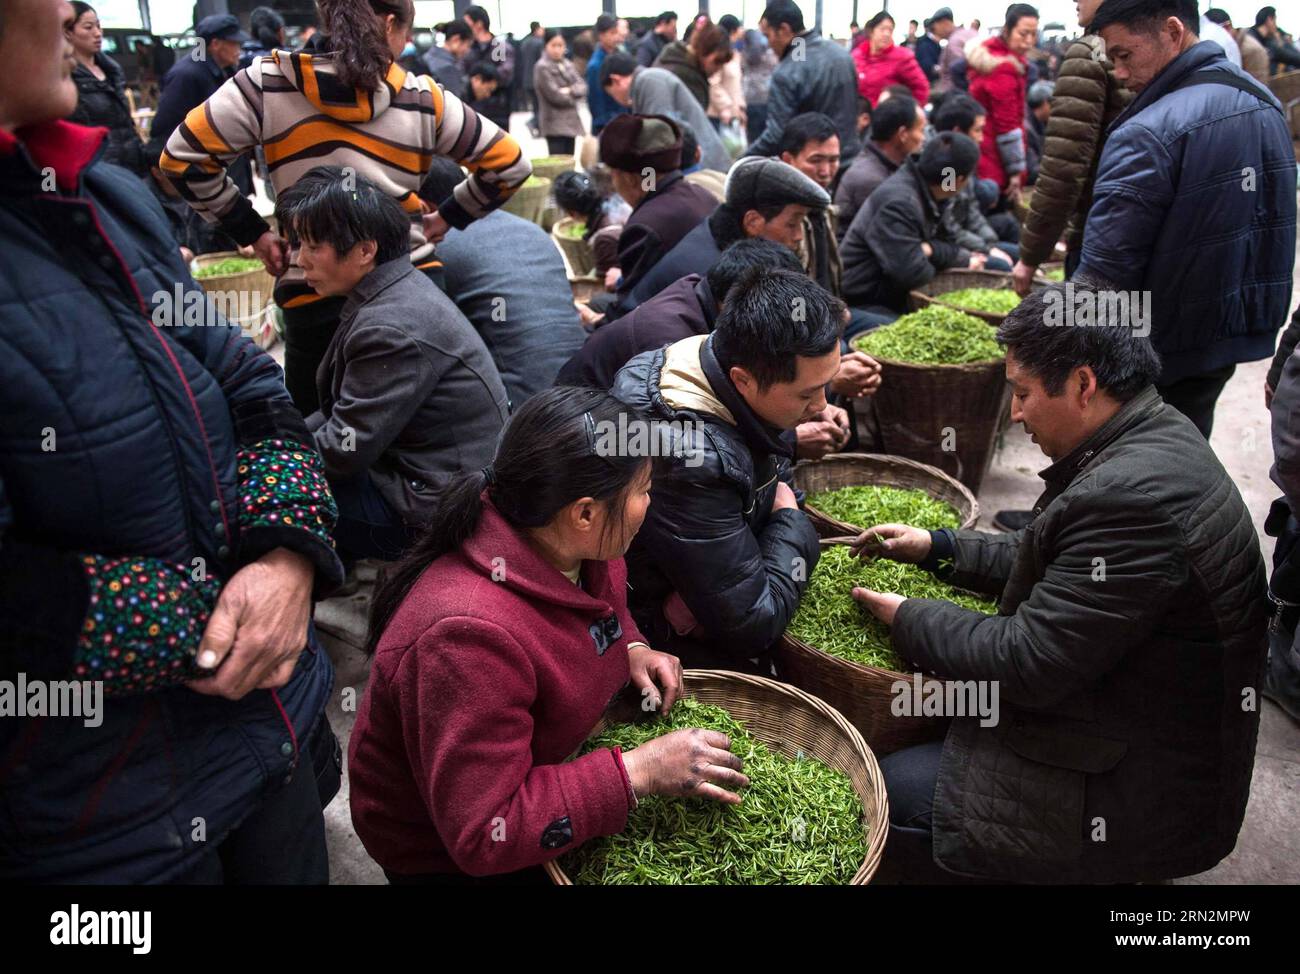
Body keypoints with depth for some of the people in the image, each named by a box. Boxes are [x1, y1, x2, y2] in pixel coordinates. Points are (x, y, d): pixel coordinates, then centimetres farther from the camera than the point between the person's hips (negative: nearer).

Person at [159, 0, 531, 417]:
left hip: (315, 297, -1)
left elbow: (182, 157, -4)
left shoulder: (269, 81, -2)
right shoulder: (421, 97, 0)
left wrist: (252, 231, 3)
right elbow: (510, 162, 3)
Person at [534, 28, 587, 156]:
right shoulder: (542, 67, -9)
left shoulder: (568, 64, 13)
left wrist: (570, 90, -14)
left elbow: (582, 87, 6)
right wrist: (573, 96, -1)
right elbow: (554, 95, -15)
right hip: (554, 123, -7)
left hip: (571, 120, 7)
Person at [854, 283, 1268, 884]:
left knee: (890, 797, -8)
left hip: (1148, 798, -10)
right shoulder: (1154, 437, 1)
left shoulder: (1131, 497, -32)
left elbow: (1025, 664, -26)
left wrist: (906, 619, -12)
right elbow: (1057, 560, 13)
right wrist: (936, 547, 7)